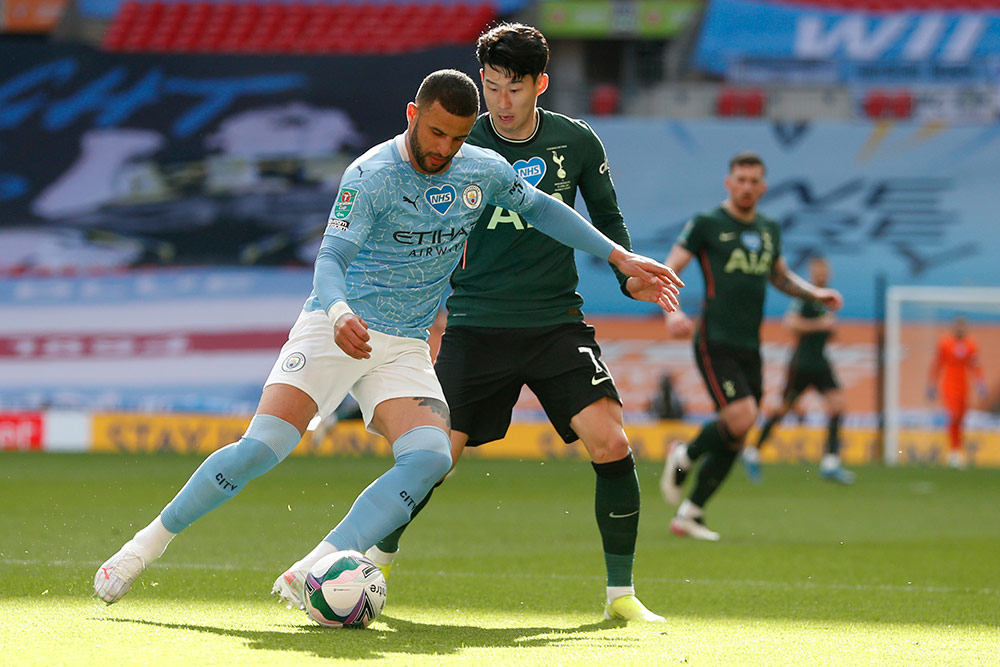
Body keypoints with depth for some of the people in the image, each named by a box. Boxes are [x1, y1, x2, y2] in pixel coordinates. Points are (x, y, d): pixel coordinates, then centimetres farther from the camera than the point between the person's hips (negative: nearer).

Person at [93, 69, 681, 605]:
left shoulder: (485, 172, 3)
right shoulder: (370, 176, -13)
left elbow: (542, 207, 21)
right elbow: (331, 258, -22)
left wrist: (621, 256, 19)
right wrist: (340, 312, -44)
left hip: (405, 347, 4)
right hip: (338, 328, -4)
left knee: (430, 457, -23)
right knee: (262, 446, -20)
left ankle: (311, 573, -26)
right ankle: (148, 544, -3)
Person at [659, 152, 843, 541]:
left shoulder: (769, 231, 15)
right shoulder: (706, 225, -2)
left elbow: (781, 277, 32)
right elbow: (668, 272, -5)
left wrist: (815, 293, 15)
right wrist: (671, 312, -23)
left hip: (750, 348, 6)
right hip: (715, 343, -6)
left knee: (733, 439, 3)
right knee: (741, 418, -22)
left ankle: (690, 514, 13)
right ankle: (684, 457, 6)